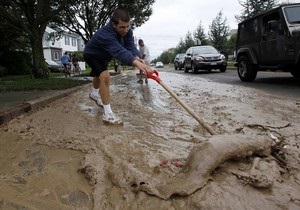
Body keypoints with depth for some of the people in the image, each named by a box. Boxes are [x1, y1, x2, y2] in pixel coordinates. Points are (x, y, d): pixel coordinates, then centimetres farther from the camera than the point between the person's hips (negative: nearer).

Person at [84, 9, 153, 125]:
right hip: (91, 55, -8)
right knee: (105, 76, -29)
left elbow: (130, 46, -34)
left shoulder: (126, 30, -23)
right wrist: (137, 63, -75)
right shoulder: (105, 34, -45)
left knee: (99, 74, 30)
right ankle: (107, 114, -28)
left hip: (103, 57, 8)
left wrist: (137, 58, -56)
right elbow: (119, 51, -60)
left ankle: (94, 94, 62)